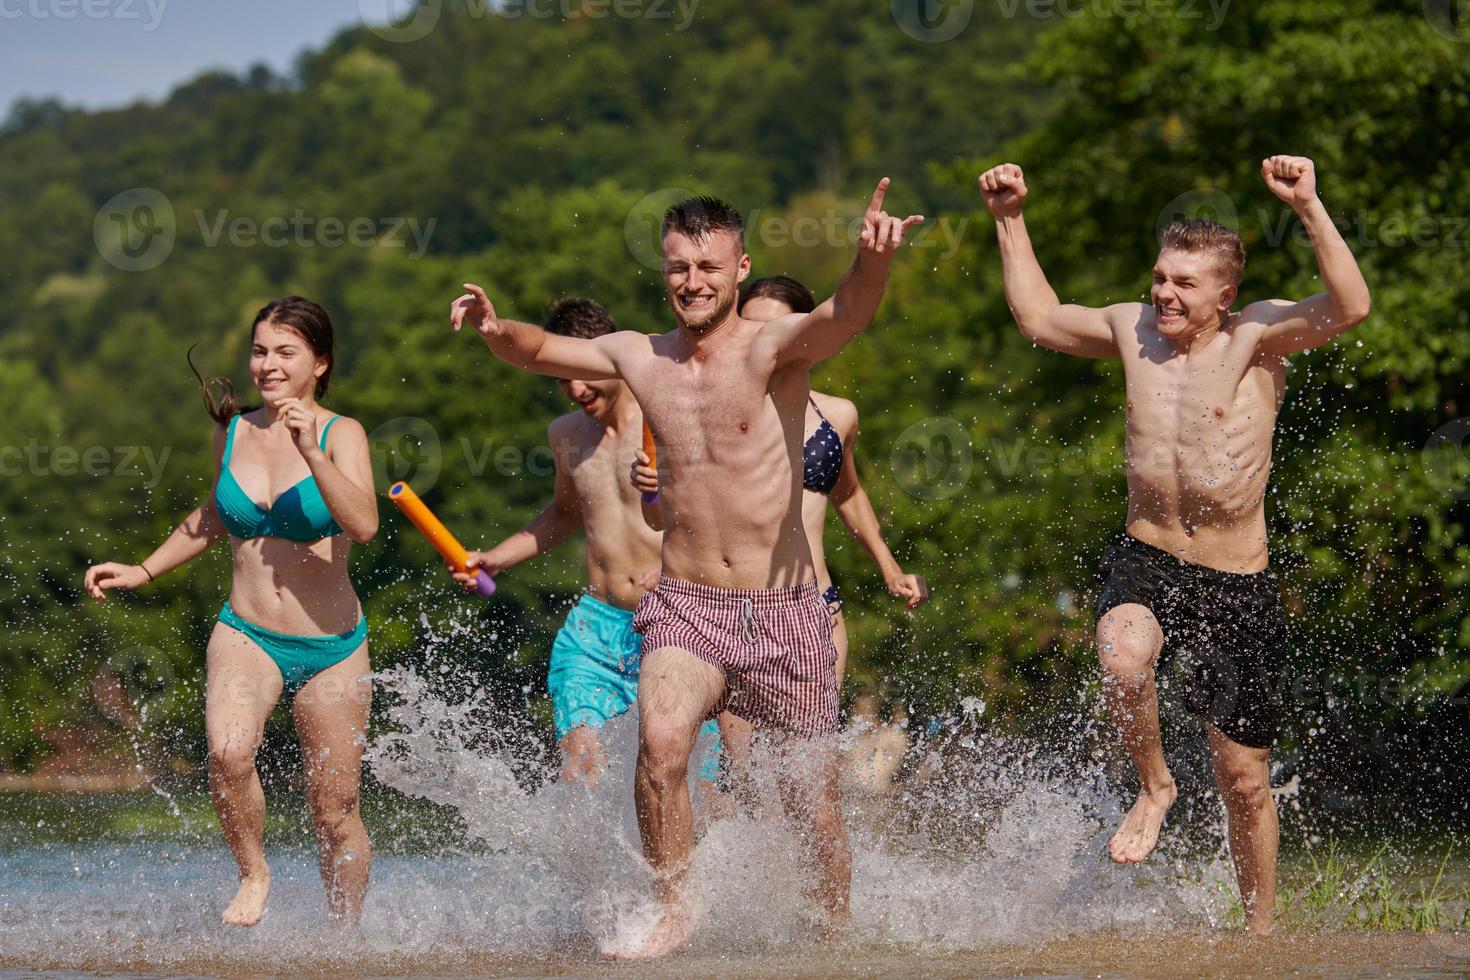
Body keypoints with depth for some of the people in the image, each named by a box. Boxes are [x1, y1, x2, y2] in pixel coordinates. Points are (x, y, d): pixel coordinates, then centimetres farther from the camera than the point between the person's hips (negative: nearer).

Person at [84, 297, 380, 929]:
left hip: (331, 648, -2)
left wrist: (311, 453, -36)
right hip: (246, 636, 2)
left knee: (334, 812, 6)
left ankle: (349, 934, 27)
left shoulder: (341, 434, -9)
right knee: (229, 752, -29)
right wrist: (143, 572, 19)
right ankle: (253, 873, -5)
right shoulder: (231, 432, 3)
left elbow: (363, 525, -27)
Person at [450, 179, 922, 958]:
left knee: (811, 792, 6)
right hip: (685, 604, 2)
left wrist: (871, 263, -54)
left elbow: (843, 316, -31)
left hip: (784, 611, -2)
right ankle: (672, 910, -12)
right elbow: (540, 350, 20)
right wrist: (494, 328, -4)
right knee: (660, 741, -26)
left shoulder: (772, 349, -9)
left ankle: (840, 929, 30)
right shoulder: (639, 357, 5)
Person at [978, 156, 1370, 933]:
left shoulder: (1257, 337, -7)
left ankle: (1260, 933, 23)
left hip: (1237, 586, -2)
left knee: (1244, 779, 4)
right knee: (1123, 658, -35)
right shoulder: (1133, 330, 5)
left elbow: (1350, 307, -24)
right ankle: (1154, 786, -6)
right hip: (1144, 564, 2)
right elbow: (1040, 318, 23)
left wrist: (1310, 208, -32)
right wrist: (1010, 220, 19)